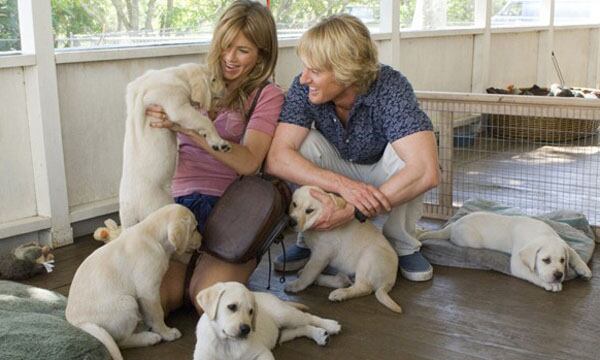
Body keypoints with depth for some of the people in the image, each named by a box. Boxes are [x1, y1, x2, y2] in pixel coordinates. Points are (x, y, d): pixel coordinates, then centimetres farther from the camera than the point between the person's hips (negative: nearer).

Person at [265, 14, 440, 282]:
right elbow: (276, 158, -33)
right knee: (304, 143, -27)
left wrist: (352, 210, -45)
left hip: (384, 179, -2)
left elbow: (426, 172, -44)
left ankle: (403, 246, -9)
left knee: (401, 152, -34)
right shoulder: (303, 88, -24)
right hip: (336, 173, 2)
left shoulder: (390, 88, -32)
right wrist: (341, 184, -46)